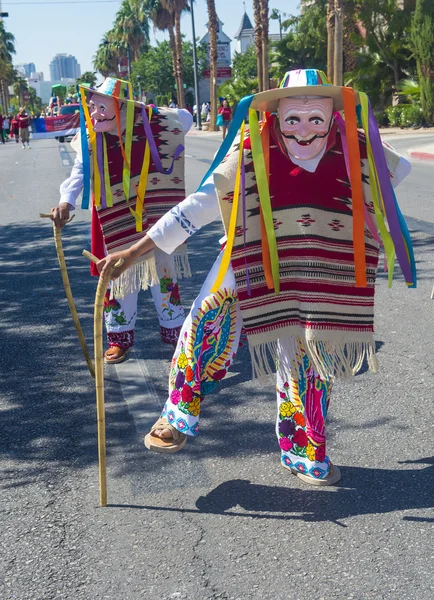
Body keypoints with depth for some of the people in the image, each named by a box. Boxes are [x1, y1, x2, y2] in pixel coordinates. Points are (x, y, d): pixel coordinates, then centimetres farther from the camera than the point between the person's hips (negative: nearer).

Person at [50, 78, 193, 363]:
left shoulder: (151, 123, -14)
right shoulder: (91, 137, -11)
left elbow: (185, 118, 5)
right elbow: (80, 172, -17)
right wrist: (67, 202, -32)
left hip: (153, 214, -1)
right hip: (116, 218, 1)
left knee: (163, 269, 11)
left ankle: (174, 330, 27)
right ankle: (120, 337, 21)